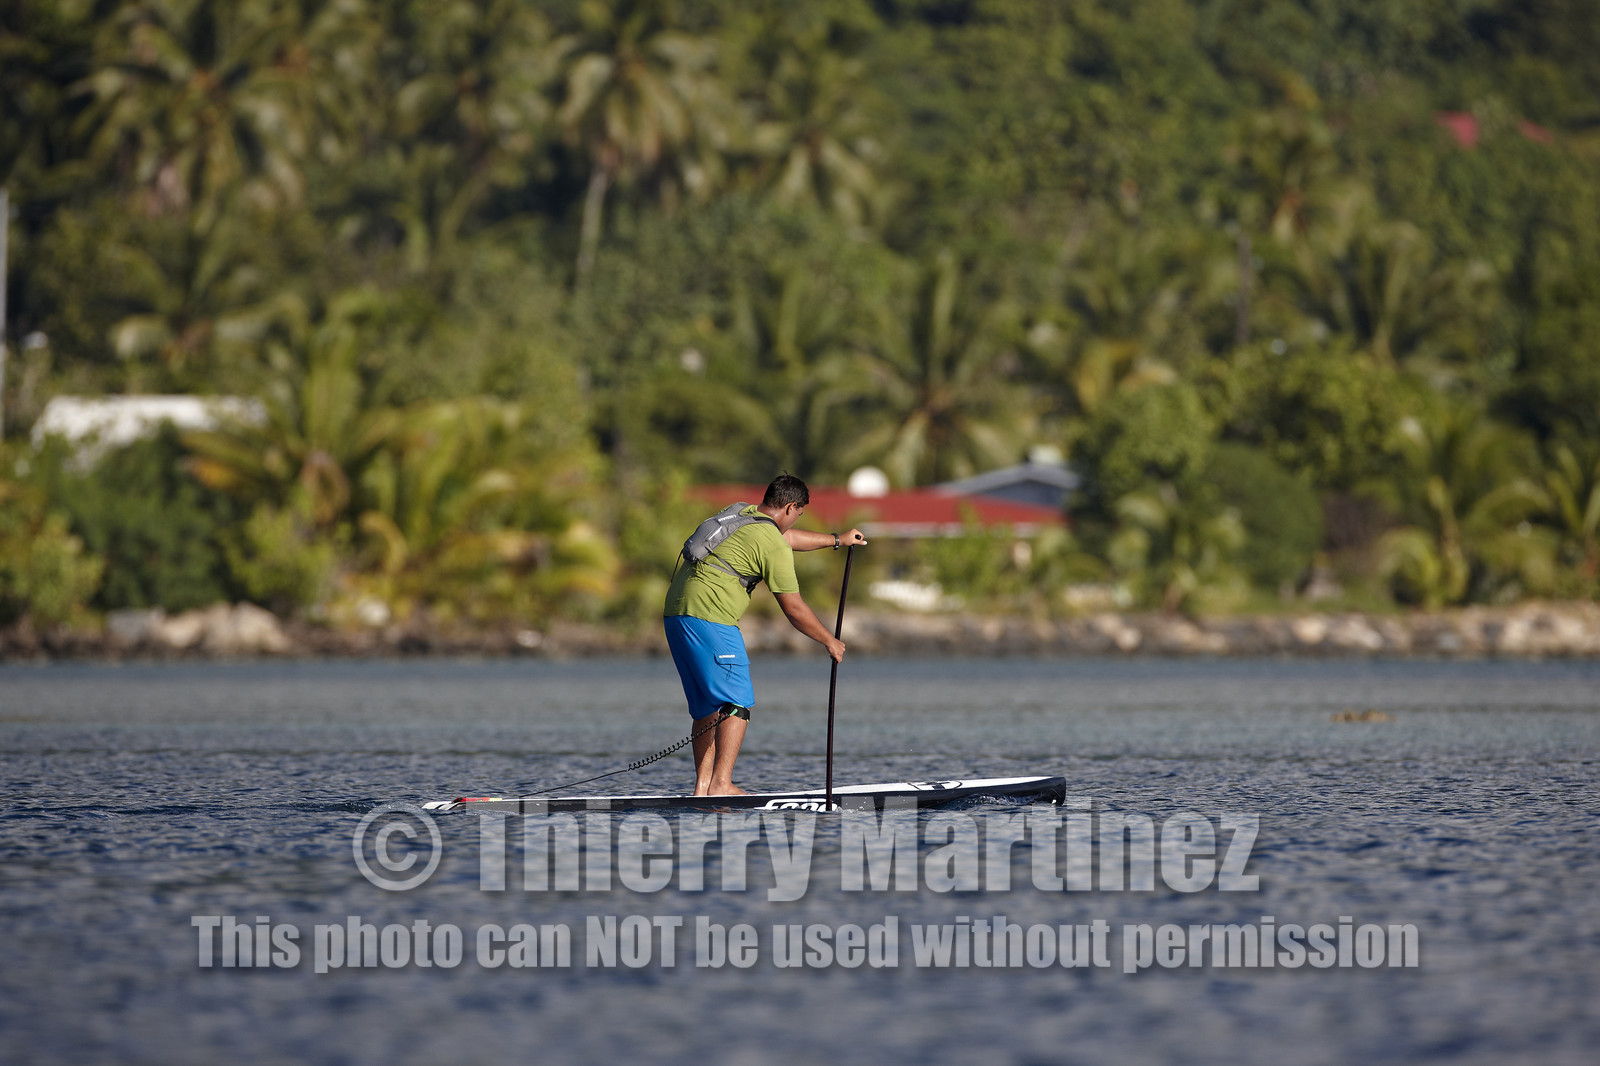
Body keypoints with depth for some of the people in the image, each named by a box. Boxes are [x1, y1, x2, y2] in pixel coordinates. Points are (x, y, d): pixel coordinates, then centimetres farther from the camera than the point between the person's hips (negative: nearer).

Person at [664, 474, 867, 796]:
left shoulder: (740, 513, 20)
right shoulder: (774, 546, -7)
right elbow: (794, 609, -3)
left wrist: (837, 540, 48)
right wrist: (830, 642, 10)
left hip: (675, 612, 9)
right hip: (709, 617, -9)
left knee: (708, 707, 13)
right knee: (737, 703, -8)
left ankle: (703, 786, 9)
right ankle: (721, 784, -17)